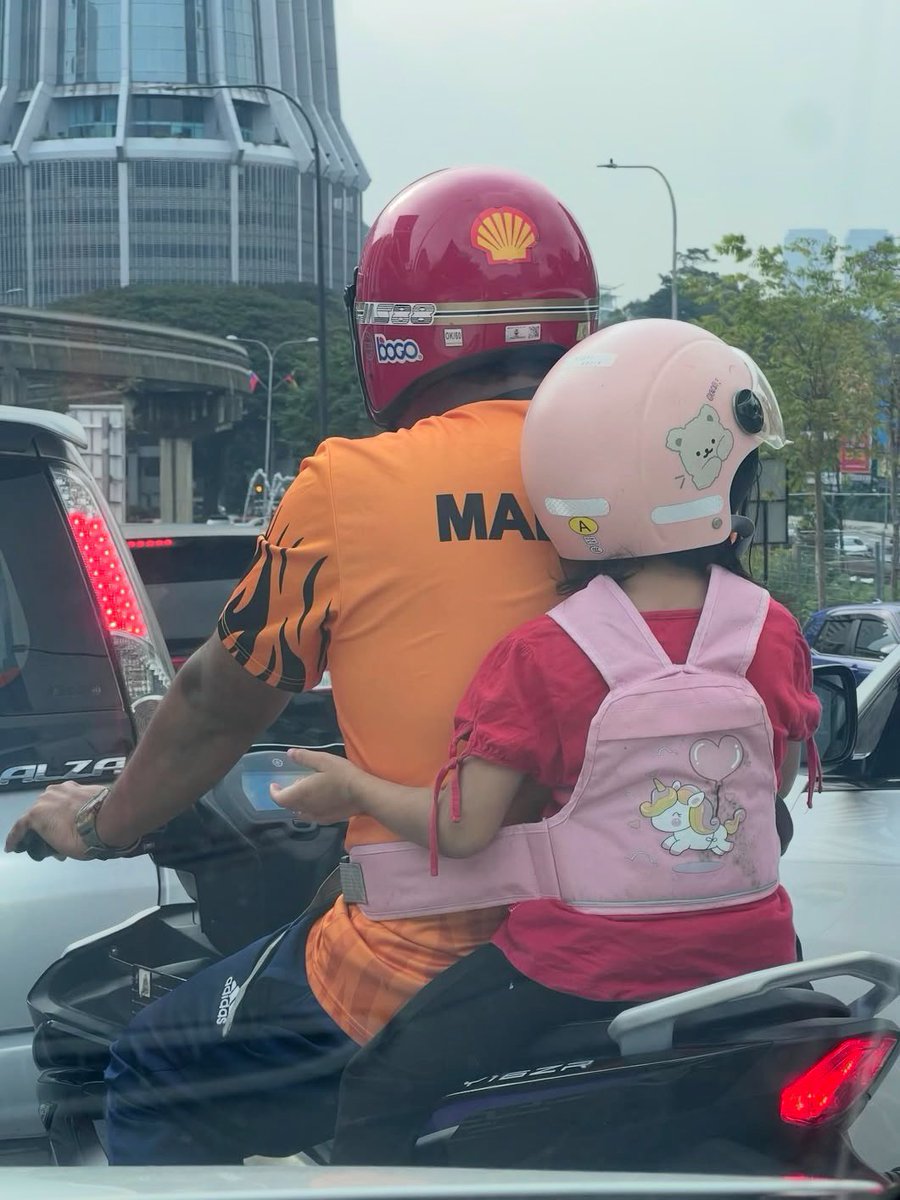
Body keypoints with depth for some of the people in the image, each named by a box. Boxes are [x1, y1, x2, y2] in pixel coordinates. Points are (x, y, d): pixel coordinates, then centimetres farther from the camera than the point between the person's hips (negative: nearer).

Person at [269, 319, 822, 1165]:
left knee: (381, 1094, 7)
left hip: (582, 966, -4)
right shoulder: (773, 634, -3)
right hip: (748, 951, 4)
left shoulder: (541, 658, -13)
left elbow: (463, 827, -12)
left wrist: (351, 787, 5)